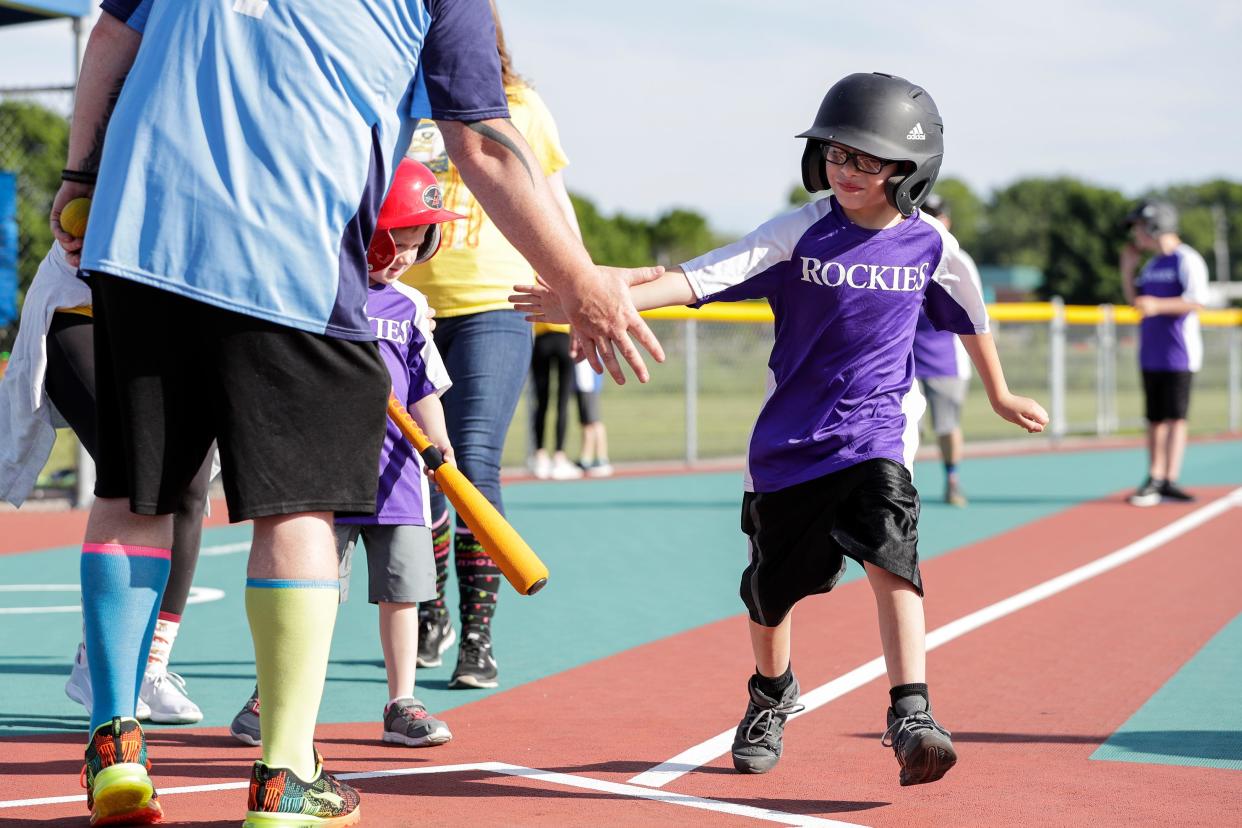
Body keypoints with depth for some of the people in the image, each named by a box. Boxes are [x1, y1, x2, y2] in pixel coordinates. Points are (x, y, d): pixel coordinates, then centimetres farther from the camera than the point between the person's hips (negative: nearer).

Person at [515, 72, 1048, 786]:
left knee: (888, 550, -26)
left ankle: (911, 713, -26)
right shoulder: (801, 232, -10)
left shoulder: (930, 243, -4)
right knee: (773, 584, 12)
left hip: (877, 424, -1)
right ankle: (772, 696, 40)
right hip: (790, 433, 1)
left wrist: (1000, 395, 29)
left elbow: (970, 316, 16)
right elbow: (704, 276, -21)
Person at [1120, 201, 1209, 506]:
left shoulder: (1187, 260, -9)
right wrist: (1127, 269, 11)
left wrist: (1158, 306, -29)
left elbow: (1197, 301, -19)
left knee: (1175, 416, -9)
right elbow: (1135, 300, 22)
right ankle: (1155, 479, 13)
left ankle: (1169, 481, -12)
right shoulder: (1151, 265, 17)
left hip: (1178, 352, -8)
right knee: (1155, 418, 9)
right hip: (1151, 352, 8)